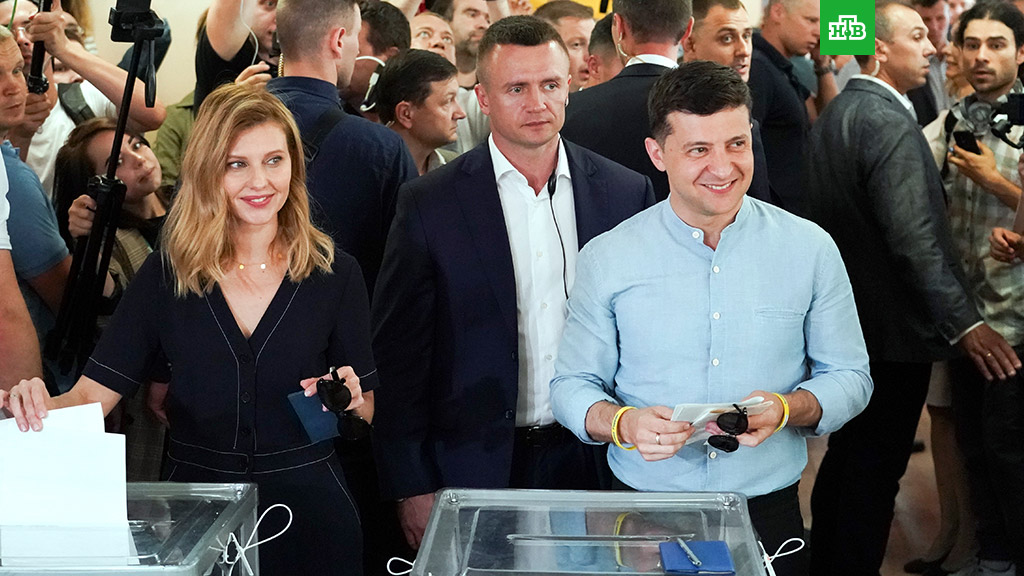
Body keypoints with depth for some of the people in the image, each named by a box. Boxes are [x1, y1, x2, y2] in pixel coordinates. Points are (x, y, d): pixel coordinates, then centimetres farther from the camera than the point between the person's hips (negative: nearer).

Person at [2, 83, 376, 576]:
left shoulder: (335, 274, -5)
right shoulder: (166, 273, -4)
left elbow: (366, 414, 3)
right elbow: (94, 394, -9)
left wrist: (349, 401, -19)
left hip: (307, 513, 0)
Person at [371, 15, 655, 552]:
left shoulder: (627, 193, 0)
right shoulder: (430, 204, -6)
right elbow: (398, 354, -4)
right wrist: (412, 487, -7)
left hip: (592, 464, 2)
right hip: (475, 464, -1)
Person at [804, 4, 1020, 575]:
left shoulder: (837, 114, 10)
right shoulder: (890, 123, -20)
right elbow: (914, 238, -27)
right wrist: (964, 321, -28)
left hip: (846, 319, 10)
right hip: (893, 327, -10)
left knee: (847, 456, 20)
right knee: (876, 469, -1)